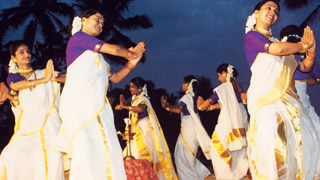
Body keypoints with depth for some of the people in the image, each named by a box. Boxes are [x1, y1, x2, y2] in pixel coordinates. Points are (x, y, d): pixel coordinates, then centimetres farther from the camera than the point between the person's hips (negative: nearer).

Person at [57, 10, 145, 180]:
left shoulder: (97, 55, 27)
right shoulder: (77, 37, 4)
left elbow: (115, 77, 29)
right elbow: (114, 49, -1)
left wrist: (132, 62, 16)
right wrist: (132, 54, 17)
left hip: (98, 105, 8)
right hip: (78, 101, -8)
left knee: (107, 151, -4)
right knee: (86, 147, -20)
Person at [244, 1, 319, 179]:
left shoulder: (279, 41, 24)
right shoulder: (251, 36, 6)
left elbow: (305, 67, 25)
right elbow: (277, 49, -12)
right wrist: (303, 45, 6)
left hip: (288, 98, 7)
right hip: (265, 97, -7)